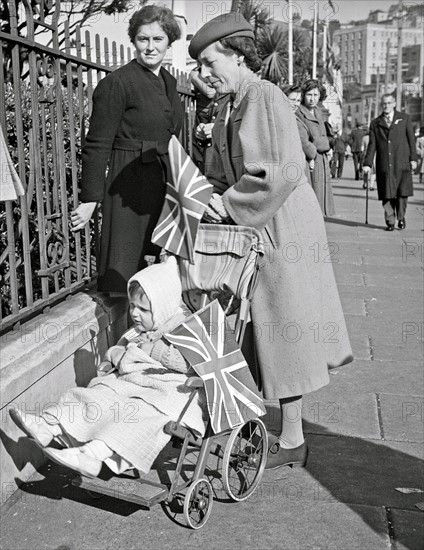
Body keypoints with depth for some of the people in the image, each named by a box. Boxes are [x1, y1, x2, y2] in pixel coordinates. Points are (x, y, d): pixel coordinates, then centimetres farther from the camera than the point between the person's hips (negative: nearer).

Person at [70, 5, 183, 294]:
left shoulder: (169, 83, 13)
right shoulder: (116, 83, -10)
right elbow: (97, 146, -12)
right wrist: (90, 199, -16)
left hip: (165, 184, 7)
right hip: (131, 186, -7)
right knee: (125, 271, -3)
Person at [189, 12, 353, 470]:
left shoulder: (267, 98, -14)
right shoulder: (228, 110, 12)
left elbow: (285, 170, -24)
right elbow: (222, 174, 18)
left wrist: (229, 203, -18)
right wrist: (212, 200, 0)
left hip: (282, 227, -9)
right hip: (251, 229, 9)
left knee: (284, 327, 1)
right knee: (265, 329, 13)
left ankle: (292, 439, 16)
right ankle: (288, 432, 28)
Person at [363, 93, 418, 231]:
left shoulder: (404, 119, 11)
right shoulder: (375, 123, 12)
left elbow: (411, 140, 8)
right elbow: (372, 145, 8)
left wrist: (413, 158, -1)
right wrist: (367, 163, 0)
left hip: (402, 164, 0)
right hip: (384, 165, 1)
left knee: (402, 193, -2)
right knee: (387, 195, -1)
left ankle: (401, 218, 18)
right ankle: (390, 222, 8)